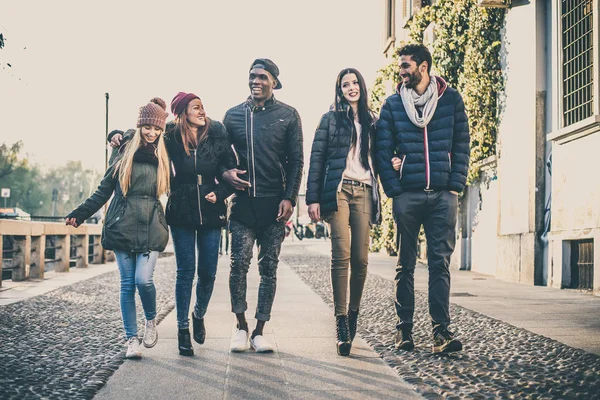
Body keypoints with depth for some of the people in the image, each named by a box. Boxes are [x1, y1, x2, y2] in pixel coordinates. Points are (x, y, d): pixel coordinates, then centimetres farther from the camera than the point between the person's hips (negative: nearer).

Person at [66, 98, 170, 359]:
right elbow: (104, 190, 9)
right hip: (123, 226, 0)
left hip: (151, 227, 0)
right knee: (127, 283, 0)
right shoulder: (124, 152, 6)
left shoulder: (163, 156, 9)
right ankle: (132, 339, 9)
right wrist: (80, 213, 4)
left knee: (143, 279, -15)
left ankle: (151, 321, 12)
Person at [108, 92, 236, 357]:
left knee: (208, 273, 4)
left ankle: (199, 315, 32)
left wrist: (219, 194, -9)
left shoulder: (216, 135, -2)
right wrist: (118, 135, -7)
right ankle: (183, 329, 10)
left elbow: (231, 171, 4)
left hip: (210, 213, 1)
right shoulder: (170, 136, -4)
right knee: (185, 271, 0)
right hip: (181, 212, -1)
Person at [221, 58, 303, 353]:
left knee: (269, 267, 3)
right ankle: (241, 326, 7)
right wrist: (225, 173, -3)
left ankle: (259, 330, 10)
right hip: (243, 202, 1)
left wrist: (289, 198, -7)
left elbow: (296, 160, 2)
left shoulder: (288, 115, 5)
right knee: (239, 263, -7)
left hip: (275, 204, -1)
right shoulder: (233, 115, 10)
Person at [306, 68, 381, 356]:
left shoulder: (371, 121, 19)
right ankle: (341, 322, -11)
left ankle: (353, 314, 12)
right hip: (338, 189, -3)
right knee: (341, 256, -13)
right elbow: (317, 158, 4)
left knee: (361, 258, -4)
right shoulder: (331, 118, 10)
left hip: (364, 192, 3)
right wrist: (313, 198, -4)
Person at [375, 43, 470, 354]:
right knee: (406, 264, 5)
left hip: (443, 195, 0)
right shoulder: (392, 104, 8)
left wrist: (456, 185, -3)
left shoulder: (451, 99, 7)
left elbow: (461, 145, 6)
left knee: (441, 262, -2)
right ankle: (404, 328, 11)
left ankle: (441, 330, -1)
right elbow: (382, 150, 5)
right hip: (407, 195, 0)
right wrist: (393, 188, -5)